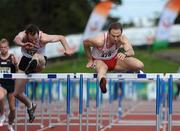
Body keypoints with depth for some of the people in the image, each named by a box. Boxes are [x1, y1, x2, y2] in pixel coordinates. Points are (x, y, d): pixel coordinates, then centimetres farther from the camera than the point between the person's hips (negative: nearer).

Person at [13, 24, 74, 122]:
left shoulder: (43, 38, -30)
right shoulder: (23, 35, -29)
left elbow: (61, 37, -16)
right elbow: (17, 39, -54)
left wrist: (67, 49, -33)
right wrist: (22, 44, -77)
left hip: (40, 60, -2)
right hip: (26, 60, 2)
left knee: (37, 57, -41)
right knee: (17, 93, 8)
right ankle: (30, 106, 31)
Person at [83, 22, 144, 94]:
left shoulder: (122, 39, -26)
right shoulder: (100, 41, -33)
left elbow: (131, 52, -38)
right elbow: (85, 42, -14)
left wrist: (125, 54, -63)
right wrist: (90, 60, -4)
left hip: (114, 59, 4)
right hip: (100, 60, -4)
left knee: (140, 65, -13)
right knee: (102, 69, -43)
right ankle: (102, 80, -77)